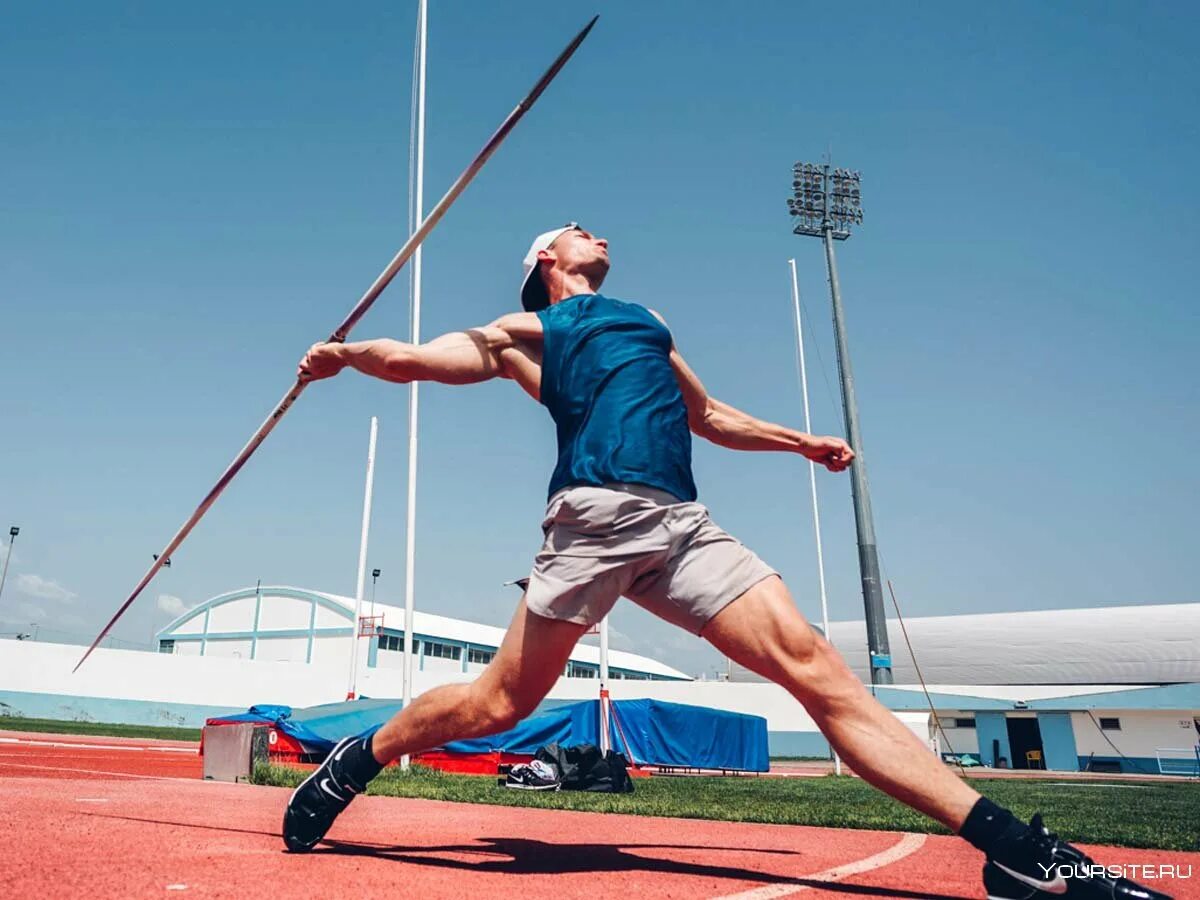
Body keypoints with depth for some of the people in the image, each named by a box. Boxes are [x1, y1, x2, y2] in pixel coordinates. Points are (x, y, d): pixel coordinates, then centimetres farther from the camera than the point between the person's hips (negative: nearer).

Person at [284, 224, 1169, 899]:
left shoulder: (647, 322, 34)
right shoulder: (525, 331, 18)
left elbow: (710, 416, 41)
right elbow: (424, 357, 11)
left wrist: (802, 440, 40)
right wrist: (346, 355, -1)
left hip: (684, 528, 5)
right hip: (598, 513, -4)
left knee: (815, 665, -7)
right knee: (501, 702, -4)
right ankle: (355, 760, 22)